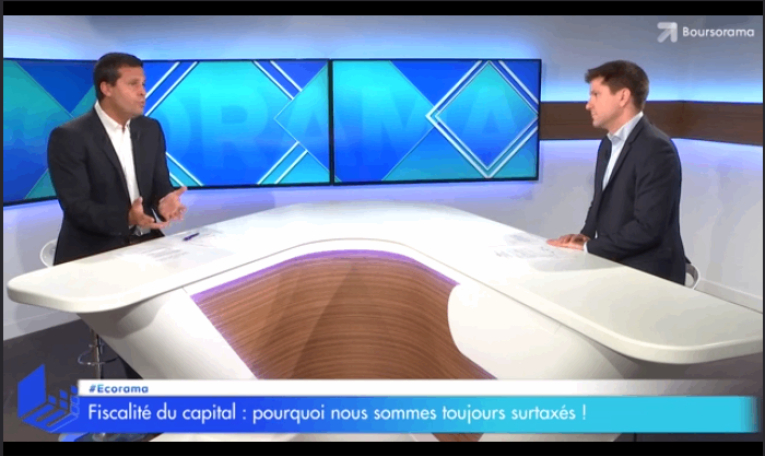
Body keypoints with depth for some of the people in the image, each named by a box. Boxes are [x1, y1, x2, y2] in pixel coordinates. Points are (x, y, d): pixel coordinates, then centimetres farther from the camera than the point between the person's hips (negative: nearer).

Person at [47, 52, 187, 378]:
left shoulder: (151, 130, 7)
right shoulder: (69, 137, -11)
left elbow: (160, 186, 7)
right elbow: (77, 207, -16)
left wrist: (164, 202, -18)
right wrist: (127, 217, -32)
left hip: (144, 242, 5)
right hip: (94, 250, -5)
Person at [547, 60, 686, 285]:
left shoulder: (656, 148, -18)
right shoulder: (608, 144, 11)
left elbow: (647, 227, -24)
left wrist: (588, 247, -17)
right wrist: (586, 235, -1)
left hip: (647, 273, -8)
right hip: (612, 264, 8)